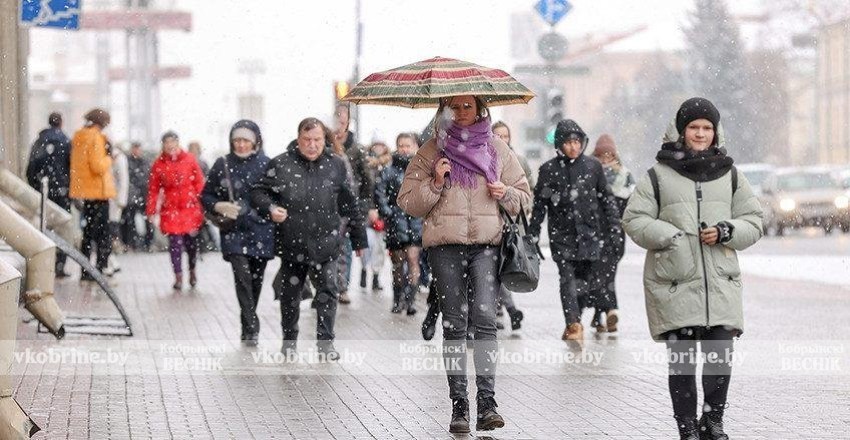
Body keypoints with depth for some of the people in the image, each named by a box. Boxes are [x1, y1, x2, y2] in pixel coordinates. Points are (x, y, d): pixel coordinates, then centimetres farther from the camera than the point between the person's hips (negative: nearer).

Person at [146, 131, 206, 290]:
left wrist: (198, 200, -2)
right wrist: (151, 211, 2)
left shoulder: (189, 160, 2)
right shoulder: (159, 164, 2)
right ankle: (178, 276, 1)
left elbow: (199, 182, 6)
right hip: (171, 209, 0)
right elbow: (153, 189, 4)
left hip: (190, 207, 0)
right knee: (175, 242, -5)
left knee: (191, 240, 2)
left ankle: (192, 270, 26)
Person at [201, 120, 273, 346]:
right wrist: (219, 206, -10)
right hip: (234, 232, -1)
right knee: (242, 276, -16)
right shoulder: (222, 165, 2)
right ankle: (251, 328, -16)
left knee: (256, 279, 9)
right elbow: (206, 196, 9)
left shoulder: (267, 164, 0)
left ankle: (248, 326, 26)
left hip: (261, 232, 1)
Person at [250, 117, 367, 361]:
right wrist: (271, 208, -19)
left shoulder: (335, 165, 2)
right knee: (290, 294, 11)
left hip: (325, 243, 0)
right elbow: (258, 192, 3)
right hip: (291, 243, 0)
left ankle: (325, 341, 7)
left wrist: (359, 238, 12)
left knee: (328, 291, -3)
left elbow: (350, 205, 9)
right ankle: (289, 338, 27)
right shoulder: (281, 164, -4)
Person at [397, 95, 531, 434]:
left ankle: (487, 400, -15)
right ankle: (458, 403, 2)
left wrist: (505, 194, -1)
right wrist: (434, 184, -8)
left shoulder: (497, 149, 14)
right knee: (454, 323, -1)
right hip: (445, 244, 0)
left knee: (484, 318, -13)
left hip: (487, 244, 0)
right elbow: (407, 202, 8)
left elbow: (524, 196, 20)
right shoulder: (431, 151, 11)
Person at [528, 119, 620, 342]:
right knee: (567, 279, -12)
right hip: (561, 234, -2)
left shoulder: (593, 167, 6)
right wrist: (533, 232, 5)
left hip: (589, 232, 2)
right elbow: (539, 203, 6)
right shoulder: (549, 170, 2)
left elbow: (606, 198, 13)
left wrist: (614, 224, 7)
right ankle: (573, 325, -18)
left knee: (585, 278, 3)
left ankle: (574, 320, 19)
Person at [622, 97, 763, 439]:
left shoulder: (730, 176, 13)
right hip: (674, 282, -2)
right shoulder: (658, 175, 5)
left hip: (720, 282, 2)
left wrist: (726, 232, -6)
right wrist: (669, 237, -12)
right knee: (681, 359, -1)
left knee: (721, 355, -3)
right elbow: (634, 220, 4)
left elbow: (753, 222, 15)